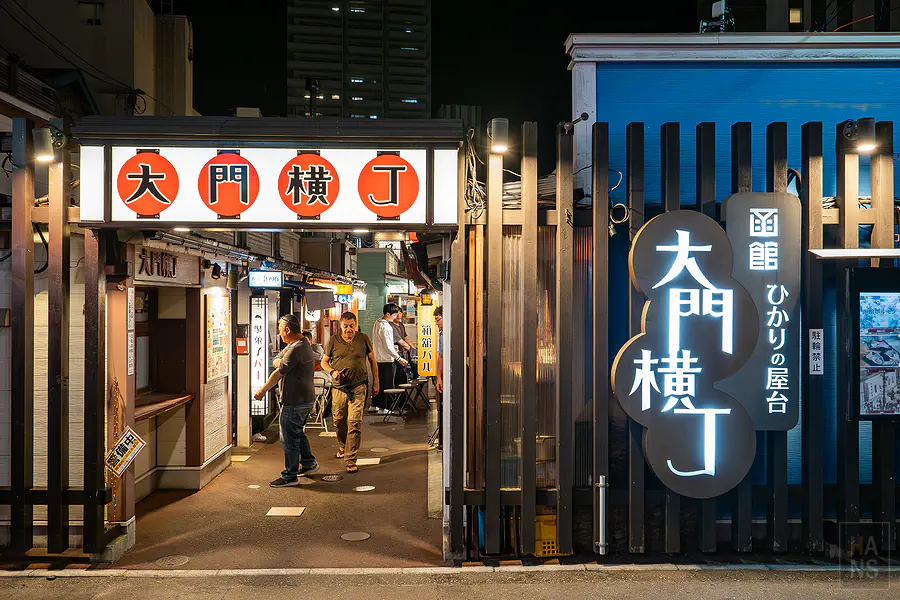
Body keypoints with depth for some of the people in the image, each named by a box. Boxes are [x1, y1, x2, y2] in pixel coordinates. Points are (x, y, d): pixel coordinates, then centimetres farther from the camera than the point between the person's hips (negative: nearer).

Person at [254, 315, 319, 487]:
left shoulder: (296, 349, -20)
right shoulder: (303, 344, 15)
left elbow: (279, 373, -15)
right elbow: (277, 360, 25)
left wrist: (263, 390, -5)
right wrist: (280, 362, 5)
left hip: (295, 401, -11)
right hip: (305, 399, 11)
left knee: (289, 437, -3)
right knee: (297, 433, 24)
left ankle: (290, 476, 4)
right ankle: (308, 463, 35)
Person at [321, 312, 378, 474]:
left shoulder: (364, 339, 1)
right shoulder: (333, 341, 2)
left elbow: (372, 360, 12)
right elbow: (324, 361, 11)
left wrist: (375, 382, 12)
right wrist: (332, 372, -9)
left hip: (358, 387, -2)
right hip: (338, 388, 2)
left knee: (355, 422, -11)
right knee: (339, 421, 13)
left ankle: (350, 460, -8)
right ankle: (343, 446, 44)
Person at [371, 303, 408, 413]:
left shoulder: (377, 323, 9)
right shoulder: (386, 327, -21)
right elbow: (388, 347, -23)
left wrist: (393, 348, 27)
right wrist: (399, 358, -19)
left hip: (377, 358, 9)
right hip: (386, 360, -9)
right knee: (386, 384, 0)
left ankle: (374, 406, 22)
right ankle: (384, 407, 5)